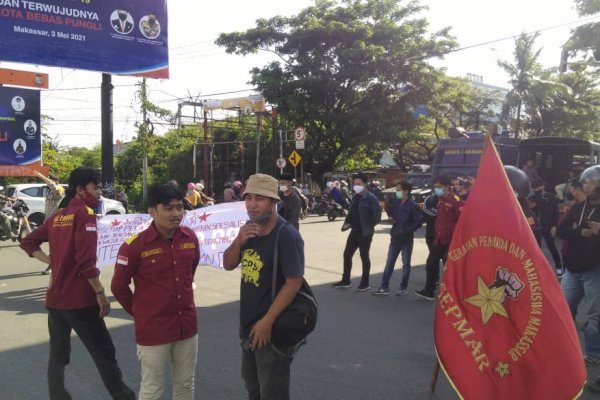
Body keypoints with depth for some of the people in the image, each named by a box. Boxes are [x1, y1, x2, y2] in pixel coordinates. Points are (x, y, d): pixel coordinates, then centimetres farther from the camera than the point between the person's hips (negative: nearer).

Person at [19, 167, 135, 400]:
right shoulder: (85, 213, -11)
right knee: (104, 354, 0)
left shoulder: (57, 216, 12)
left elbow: (28, 243, 20)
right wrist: (100, 293, -14)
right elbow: (85, 260, -20)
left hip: (55, 298, 8)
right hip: (80, 299, -7)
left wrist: (51, 261, 10)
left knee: (58, 356, 16)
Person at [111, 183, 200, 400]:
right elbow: (118, 286, -5)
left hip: (187, 325, 4)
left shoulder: (190, 238, -2)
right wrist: (140, 312, 4)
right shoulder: (135, 245, -16)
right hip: (153, 330, -4)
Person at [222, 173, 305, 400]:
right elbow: (228, 265, 6)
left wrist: (267, 322, -24)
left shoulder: (286, 236, -21)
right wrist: (238, 241, -14)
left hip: (272, 328, -8)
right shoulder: (249, 229, 3)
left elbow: (293, 283, -24)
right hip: (248, 324, 8)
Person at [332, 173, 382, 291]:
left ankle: (365, 283, 15)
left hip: (365, 232, -8)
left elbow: (377, 215, -16)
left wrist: (370, 226, -8)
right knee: (347, 254, 10)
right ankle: (345, 281, 22)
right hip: (354, 231, 8)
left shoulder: (371, 198, -14)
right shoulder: (355, 197, 10)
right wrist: (348, 222, 3)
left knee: (364, 256, 2)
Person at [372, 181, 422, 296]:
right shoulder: (395, 202, 5)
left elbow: (418, 223, -14)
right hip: (395, 237, 6)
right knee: (389, 262, 7)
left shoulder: (413, 205, -13)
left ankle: (403, 288, 16)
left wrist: (406, 230, -22)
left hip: (406, 239, -6)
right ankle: (384, 287, 12)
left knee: (406, 263, 7)